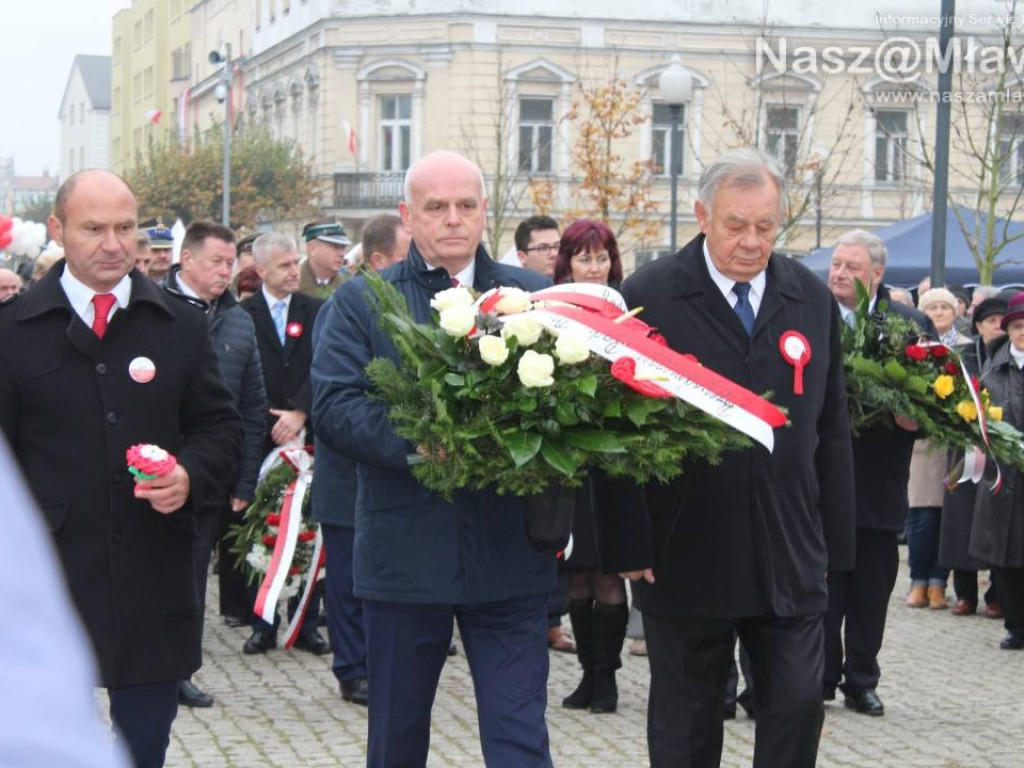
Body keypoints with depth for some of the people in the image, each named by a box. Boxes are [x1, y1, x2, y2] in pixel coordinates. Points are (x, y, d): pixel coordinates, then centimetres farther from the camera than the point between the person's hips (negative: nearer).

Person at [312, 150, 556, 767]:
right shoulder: (362, 302, 4)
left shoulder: (535, 296, 8)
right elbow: (333, 406, -7)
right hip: (404, 552, 0)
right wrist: (414, 444, -22)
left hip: (510, 554, 0)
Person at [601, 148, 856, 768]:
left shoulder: (813, 299, 6)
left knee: (799, 706, 2)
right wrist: (630, 543, -8)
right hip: (684, 556, -3)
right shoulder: (649, 296, -6)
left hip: (791, 557, 3)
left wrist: (836, 546, 8)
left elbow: (831, 432, 9)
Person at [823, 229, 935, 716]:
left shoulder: (910, 324, 2)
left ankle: (861, 681, 21)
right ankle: (821, 678, 16)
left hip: (879, 480, 1)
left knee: (872, 588, 10)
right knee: (824, 583, 6)